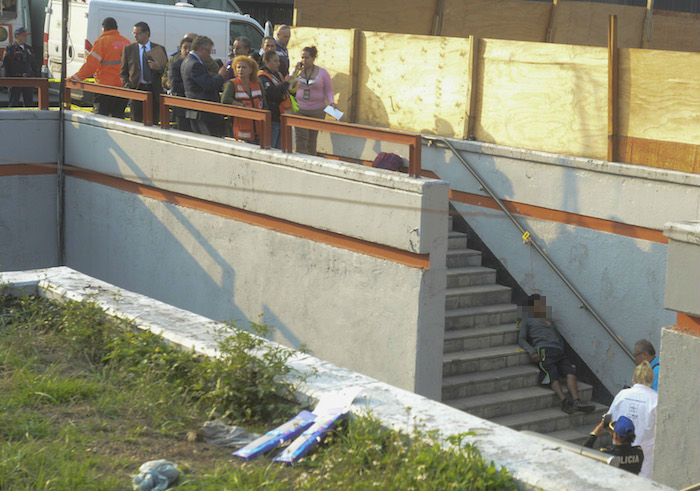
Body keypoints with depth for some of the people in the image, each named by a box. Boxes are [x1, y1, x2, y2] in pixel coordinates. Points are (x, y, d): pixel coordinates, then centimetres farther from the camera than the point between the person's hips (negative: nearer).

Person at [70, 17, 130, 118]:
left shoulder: (102, 41, -8)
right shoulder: (126, 42, 10)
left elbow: (91, 64, -13)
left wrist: (76, 78, -8)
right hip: (123, 87, 6)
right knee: (118, 117, 10)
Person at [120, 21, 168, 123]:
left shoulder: (159, 49, 8)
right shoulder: (129, 49, 9)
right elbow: (123, 72, 12)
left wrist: (159, 68, -13)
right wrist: (127, 87, -4)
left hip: (154, 90, 0)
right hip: (136, 89, 0)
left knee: (153, 122, 0)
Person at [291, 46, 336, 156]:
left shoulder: (322, 72, -2)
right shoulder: (298, 71, 2)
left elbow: (328, 90, 5)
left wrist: (331, 102, -13)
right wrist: (296, 71, -8)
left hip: (317, 111, 0)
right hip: (300, 109, 0)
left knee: (312, 140, 9)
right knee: (301, 137, -10)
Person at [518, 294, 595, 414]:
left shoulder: (549, 322, 40)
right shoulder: (527, 321, 23)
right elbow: (521, 339, 8)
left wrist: (561, 349, 10)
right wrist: (531, 351, -11)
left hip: (558, 350, 5)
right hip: (543, 349, -5)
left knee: (570, 370, -24)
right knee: (553, 375, -30)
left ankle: (576, 400, -42)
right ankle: (564, 400, -50)